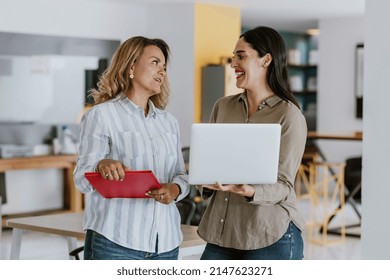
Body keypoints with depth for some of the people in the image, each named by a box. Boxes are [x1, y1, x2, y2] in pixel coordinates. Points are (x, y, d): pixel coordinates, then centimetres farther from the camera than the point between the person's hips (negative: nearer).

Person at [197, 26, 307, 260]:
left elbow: (283, 185, -11)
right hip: (221, 234, 5)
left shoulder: (289, 115, -7)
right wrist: (207, 182, -10)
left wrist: (250, 192, -30)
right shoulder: (223, 107, 9)